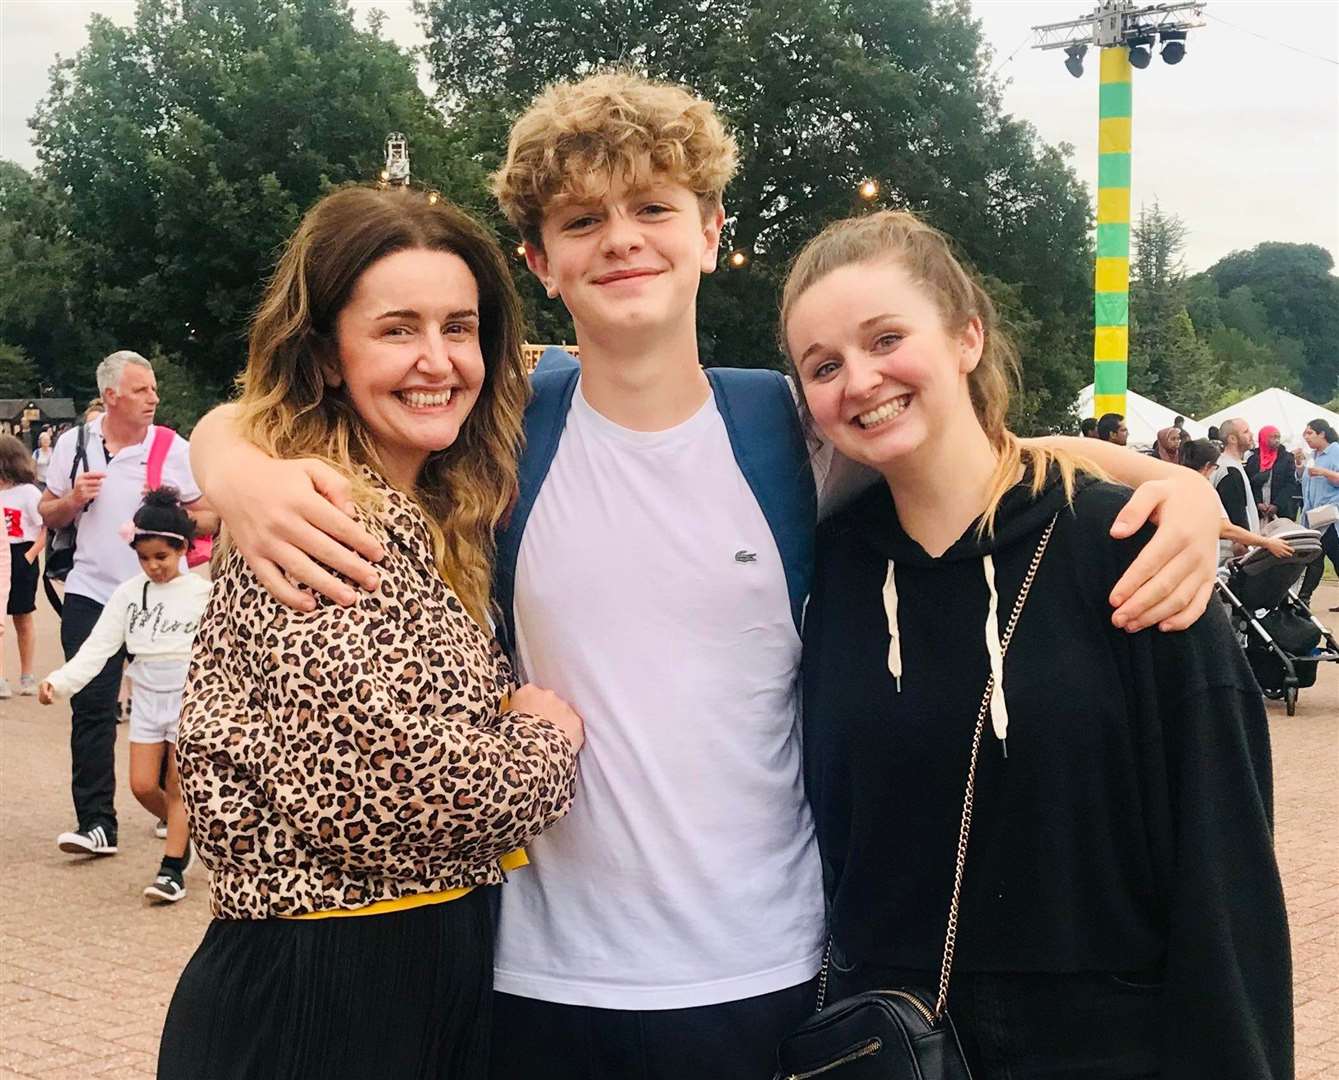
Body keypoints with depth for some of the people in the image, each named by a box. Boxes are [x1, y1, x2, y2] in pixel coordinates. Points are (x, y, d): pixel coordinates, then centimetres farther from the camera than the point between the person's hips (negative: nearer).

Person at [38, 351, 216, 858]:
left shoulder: (173, 450, -2)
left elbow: (211, 519, 1)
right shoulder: (73, 444, 4)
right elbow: (48, 514, 13)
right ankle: (96, 822, -2)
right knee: (90, 707, -4)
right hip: (91, 593, 1)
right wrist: (73, 500, -8)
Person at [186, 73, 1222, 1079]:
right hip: (545, 986, 0)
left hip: (774, 977, 0)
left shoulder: (801, 429, -4)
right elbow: (237, 424, 3)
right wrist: (244, 474, -21)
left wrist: (1174, 484, -12)